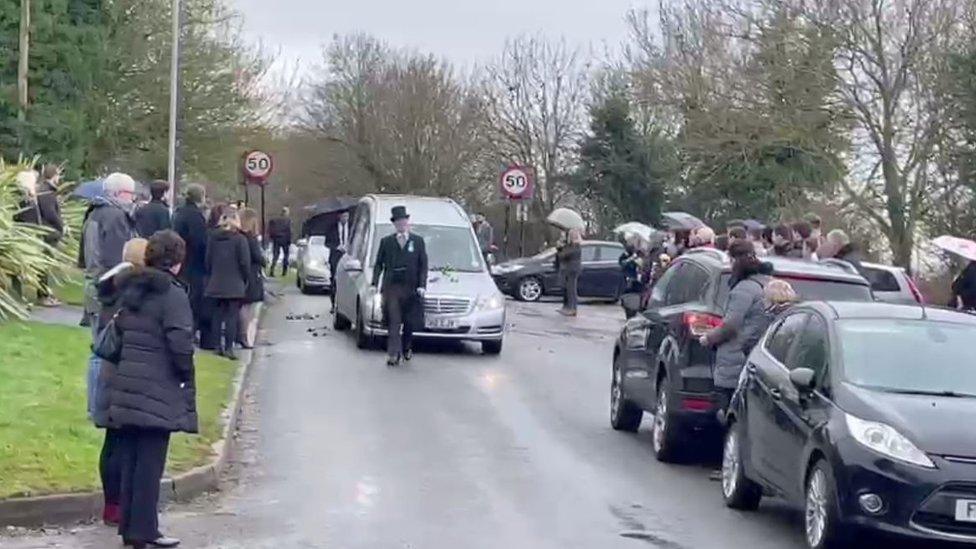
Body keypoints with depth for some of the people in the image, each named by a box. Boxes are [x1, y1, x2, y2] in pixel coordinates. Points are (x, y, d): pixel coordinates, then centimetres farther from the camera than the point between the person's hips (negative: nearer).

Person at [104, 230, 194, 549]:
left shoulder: (129, 289, 11)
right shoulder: (172, 292, -12)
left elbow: (119, 330, 14)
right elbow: (180, 343, -17)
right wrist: (187, 378, -5)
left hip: (126, 383, 7)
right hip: (158, 389, -7)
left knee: (129, 458, 12)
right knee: (150, 460, -1)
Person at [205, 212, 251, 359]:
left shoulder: (213, 238, 4)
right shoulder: (240, 239, -10)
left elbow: (208, 260, 7)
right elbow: (245, 263, -10)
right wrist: (245, 280, 4)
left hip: (216, 284, 4)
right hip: (234, 285, -4)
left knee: (217, 314, 12)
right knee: (232, 315, -2)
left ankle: (218, 345, 14)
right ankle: (228, 347, -6)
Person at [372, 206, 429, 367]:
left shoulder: (418, 241, 8)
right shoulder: (386, 242, 9)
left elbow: (423, 266, 5)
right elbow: (378, 264, 9)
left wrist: (422, 285, -5)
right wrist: (375, 282, -4)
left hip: (411, 288, 1)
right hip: (391, 287, -1)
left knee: (409, 323, 9)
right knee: (393, 322, -7)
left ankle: (406, 349, 30)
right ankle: (393, 354, -8)